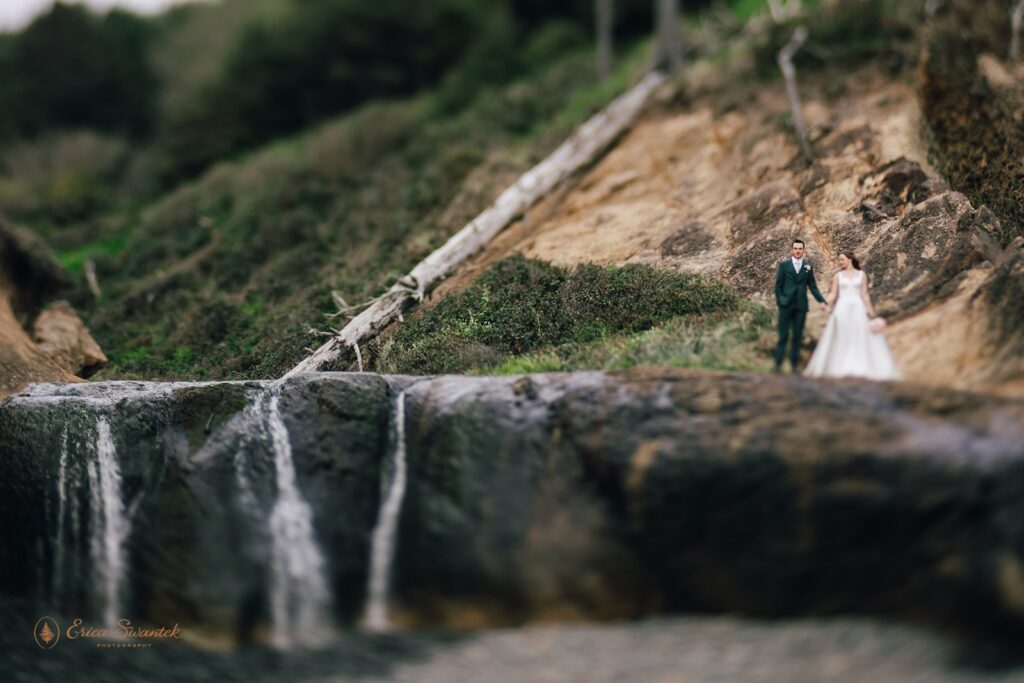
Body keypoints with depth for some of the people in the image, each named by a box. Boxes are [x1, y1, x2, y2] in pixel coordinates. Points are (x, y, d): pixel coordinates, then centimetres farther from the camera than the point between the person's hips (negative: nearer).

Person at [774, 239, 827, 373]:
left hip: (801, 306, 2)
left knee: (797, 336, 4)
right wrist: (779, 301, -5)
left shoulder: (808, 266, 9)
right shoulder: (784, 264, 3)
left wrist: (821, 301, -2)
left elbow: (813, 286, 8)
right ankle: (778, 364, 0)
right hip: (786, 305, -2)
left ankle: (794, 364, 9)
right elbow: (778, 285, 3)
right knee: (783, 336, -4)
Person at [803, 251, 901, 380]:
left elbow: (865, 294, 6)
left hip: (857, 309, 0)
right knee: (841, 339, -1)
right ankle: (840, 368, 3)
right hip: (842, 309, 0)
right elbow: (833, 294, 2)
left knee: (860, 338, -2)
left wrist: (871, 312, 2)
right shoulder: (838, 275, 7)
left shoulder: (861, 275, 7)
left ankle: (861, 368, 2)